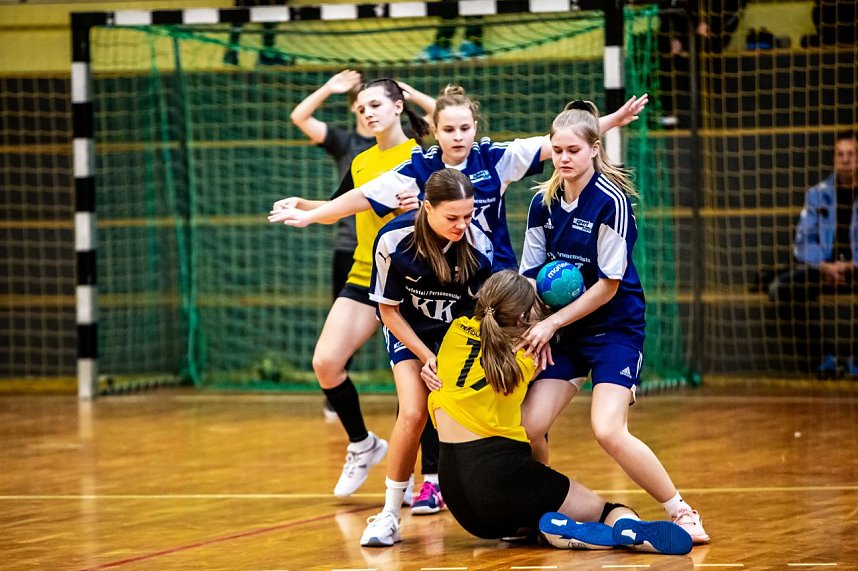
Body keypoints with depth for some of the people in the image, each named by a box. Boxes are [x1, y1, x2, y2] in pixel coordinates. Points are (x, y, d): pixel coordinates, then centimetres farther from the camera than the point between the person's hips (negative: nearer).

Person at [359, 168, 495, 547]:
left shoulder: (478, 243, -25)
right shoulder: (394, 240, -28)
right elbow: (388, 310, -14)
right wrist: (427, 357, -18)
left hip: (461, 332, 1)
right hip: (409, 331, -1)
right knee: (413, 413, -18)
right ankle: (390, 515, -5)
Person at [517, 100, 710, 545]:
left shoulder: (611, 201, -15)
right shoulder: (543, 203, 2)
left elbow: (609, 284, -14)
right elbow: (531, 275, 8)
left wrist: (554, 322, -14)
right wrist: (534, 325, -8)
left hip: (616, 329, -6)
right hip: (563, 331, 6)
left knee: (608, 430, -20)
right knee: (528, 427, -9)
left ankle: (681, 512, -5)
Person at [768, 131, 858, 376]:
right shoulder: (818, 194, 11)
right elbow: (803, 242, 7)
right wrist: (824, 266, -12)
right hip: (823, 268, 3)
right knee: (780, 289, -24)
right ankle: (825, 355, -15)